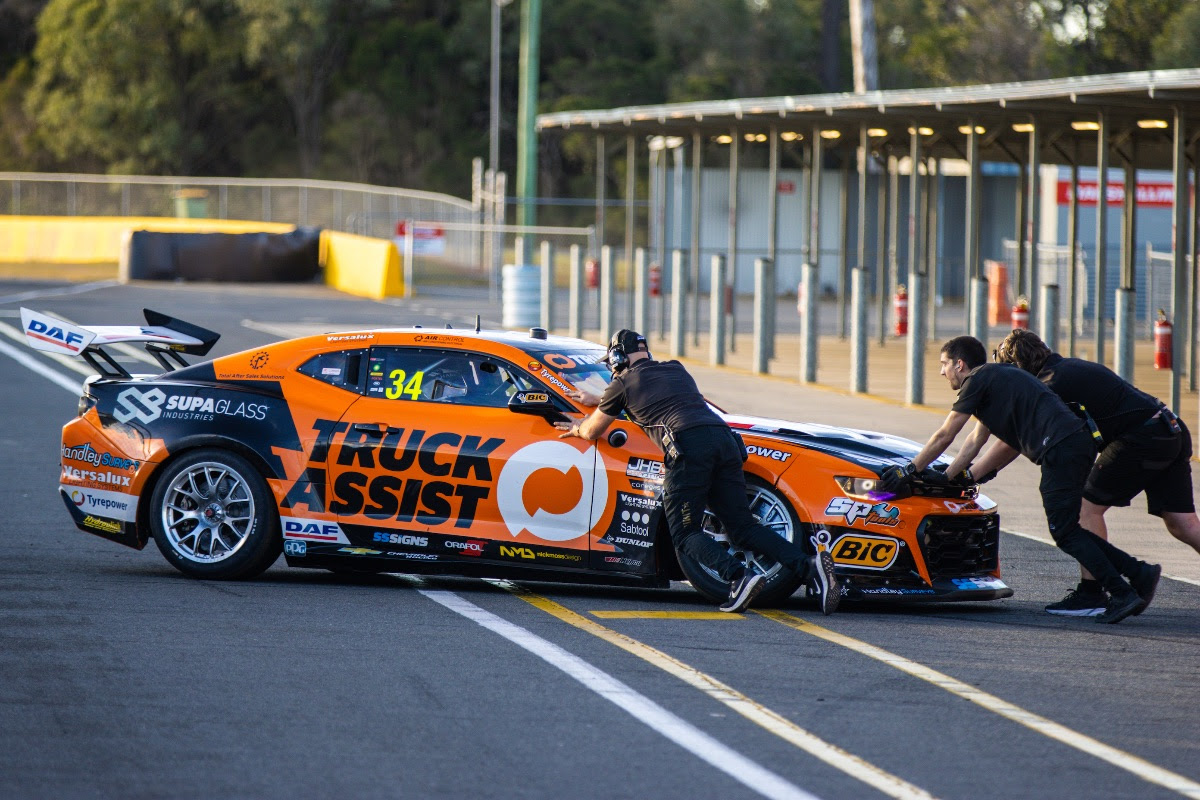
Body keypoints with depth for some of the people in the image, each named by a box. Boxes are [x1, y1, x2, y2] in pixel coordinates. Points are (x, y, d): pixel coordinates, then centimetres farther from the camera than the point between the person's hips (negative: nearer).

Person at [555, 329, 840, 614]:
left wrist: (576, 427, 52)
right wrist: (596, 401, 63)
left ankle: (739, 576, -25)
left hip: (687, 445, -6)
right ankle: (809, 565, -16)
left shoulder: (624, 382, 17)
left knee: (685, 533, 1)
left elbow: (592, 432, 28)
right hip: (723, 439, 6)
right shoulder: (675, 369, 34)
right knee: (742, 526, 5)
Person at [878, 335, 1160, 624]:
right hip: (1079, 442, 9)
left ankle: (1123, 594, -11)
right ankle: (1139, 573, 8)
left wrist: (909, 470, 15)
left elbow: (944, 436, 5)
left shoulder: (979, 380, 1)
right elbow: (975, 441, 35)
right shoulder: (997, 378, 29)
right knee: (1066, 529, 14)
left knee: (1065, 532, -6)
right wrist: (944, 479, 38)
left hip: (1061, 446, -9)